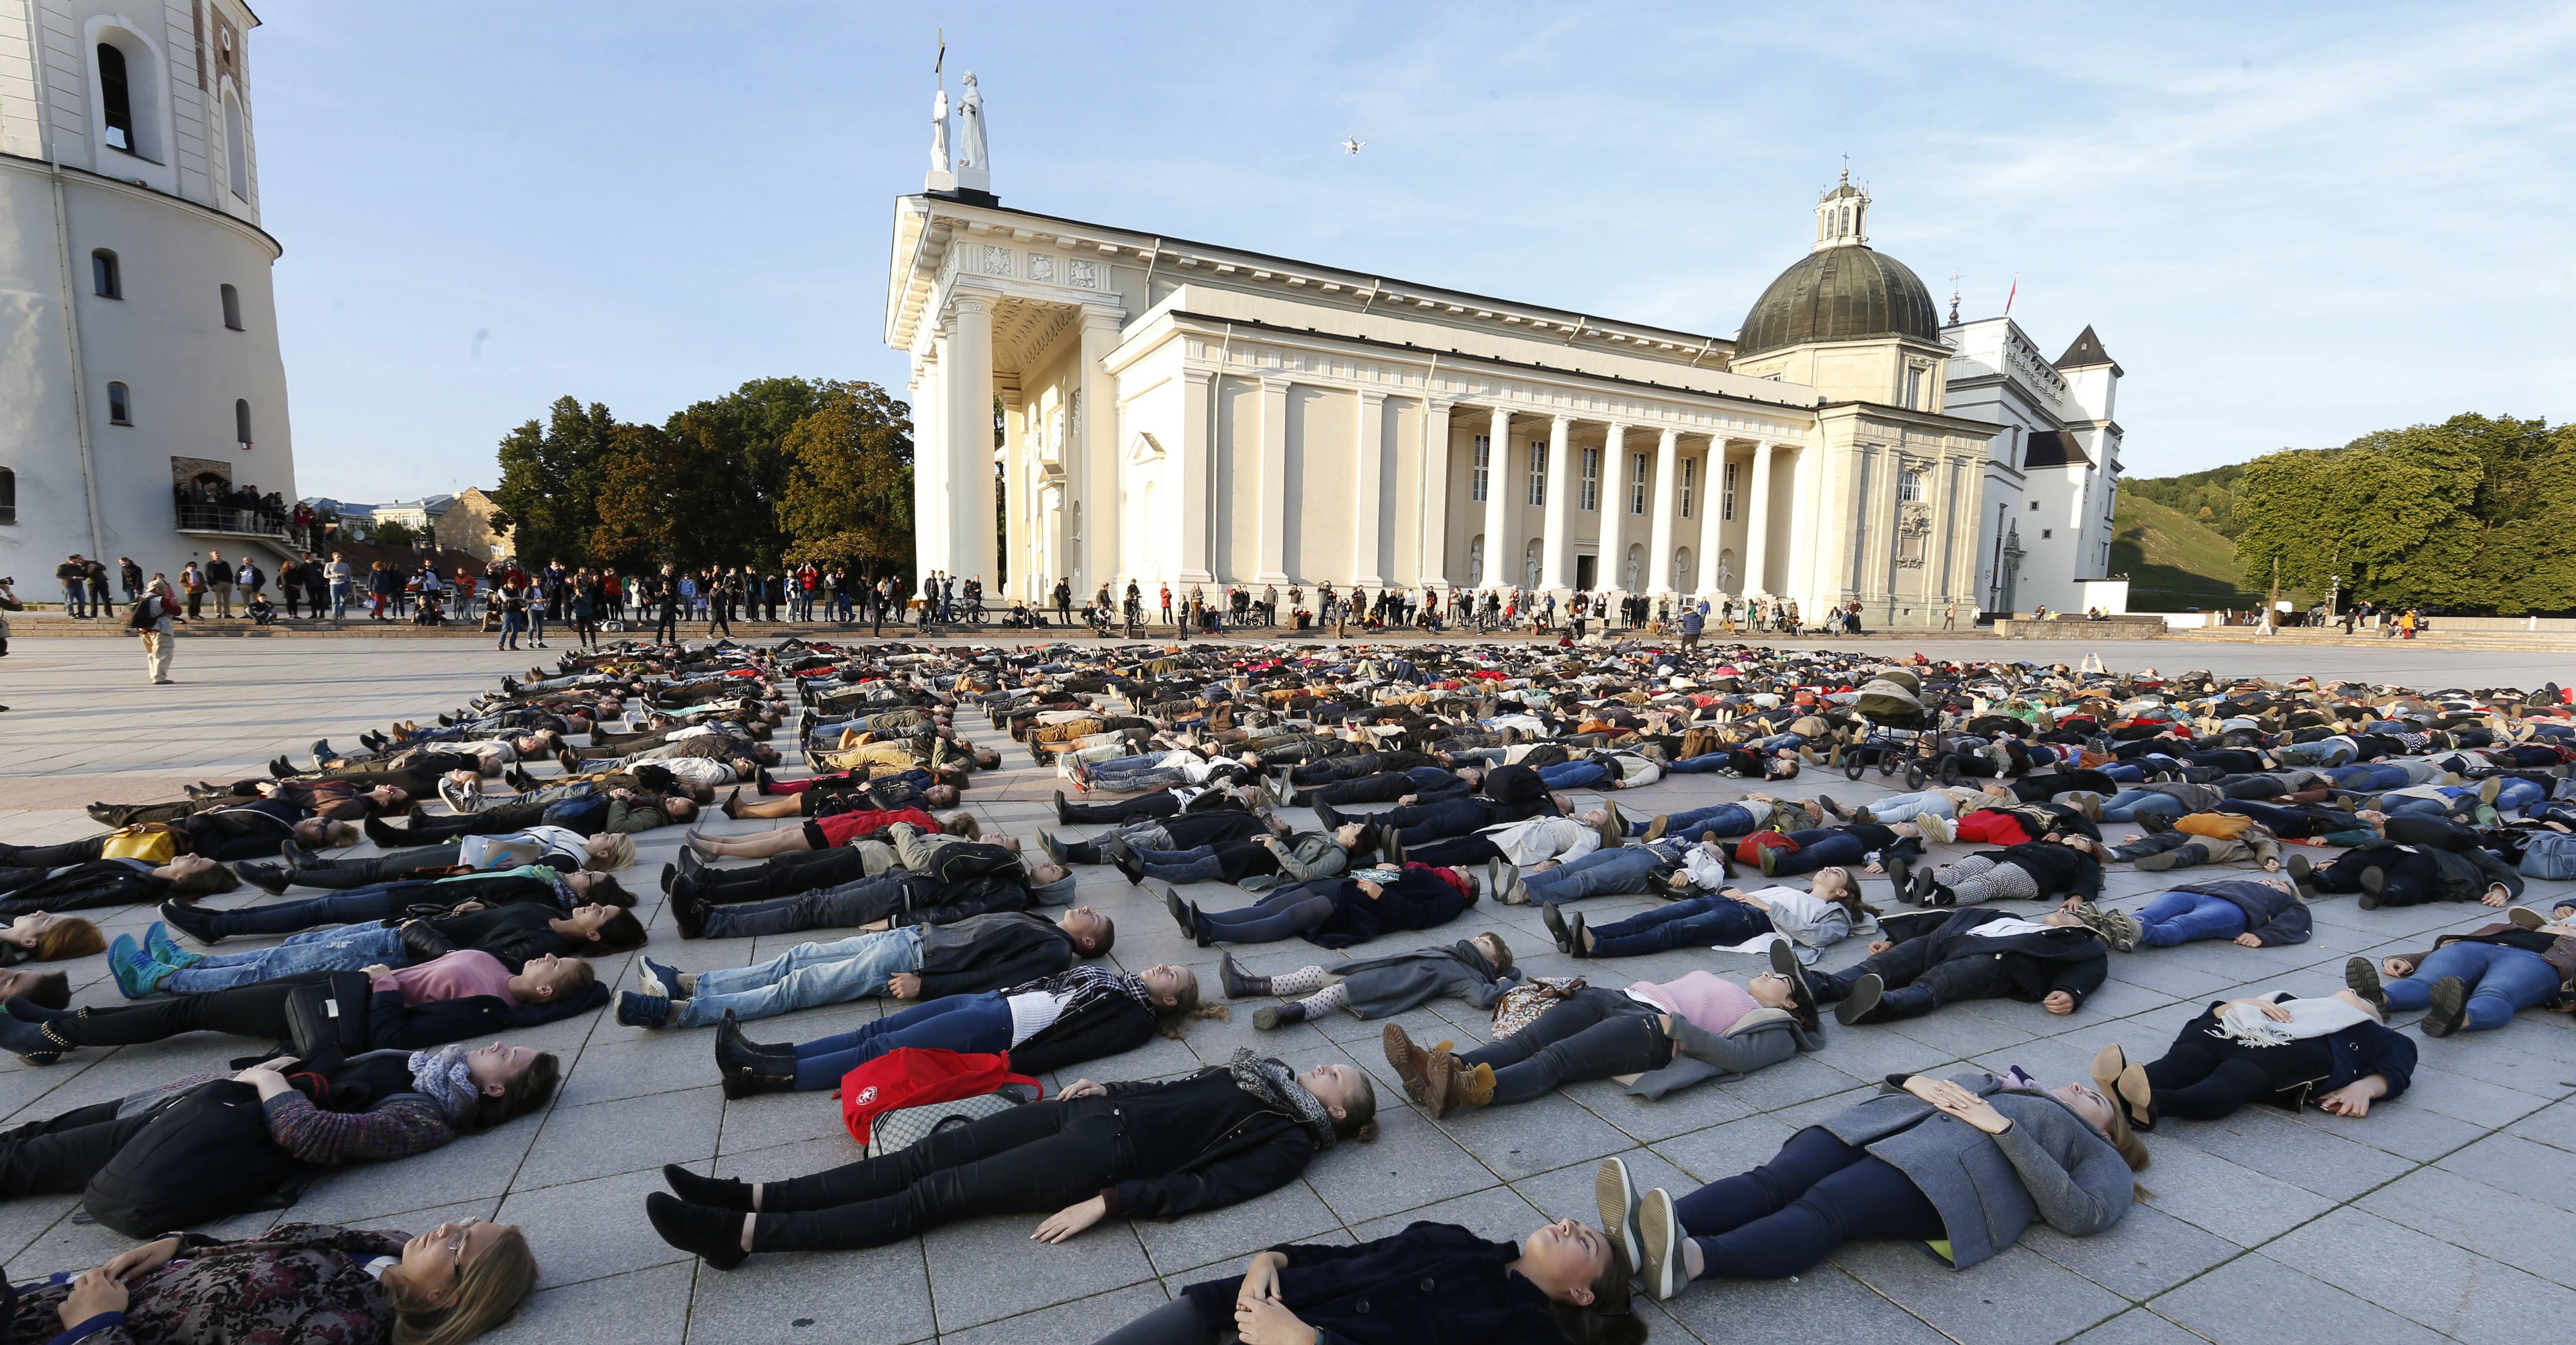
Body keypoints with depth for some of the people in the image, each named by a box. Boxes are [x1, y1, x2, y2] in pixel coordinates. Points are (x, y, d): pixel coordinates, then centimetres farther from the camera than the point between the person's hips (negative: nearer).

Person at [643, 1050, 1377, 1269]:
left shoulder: (1293, 1138, -2)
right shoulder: (1257, 1073, 21)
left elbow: (1206, 1184, -14)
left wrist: (1108, 1202, -21)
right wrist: (1106, 1086, 16)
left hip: (1108, 1153, -7)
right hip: (1098, 1112, 7)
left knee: (938, 1192, -12)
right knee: (931, 1153, -3)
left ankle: (742, 1235, -11)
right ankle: (753, 1197, 0)